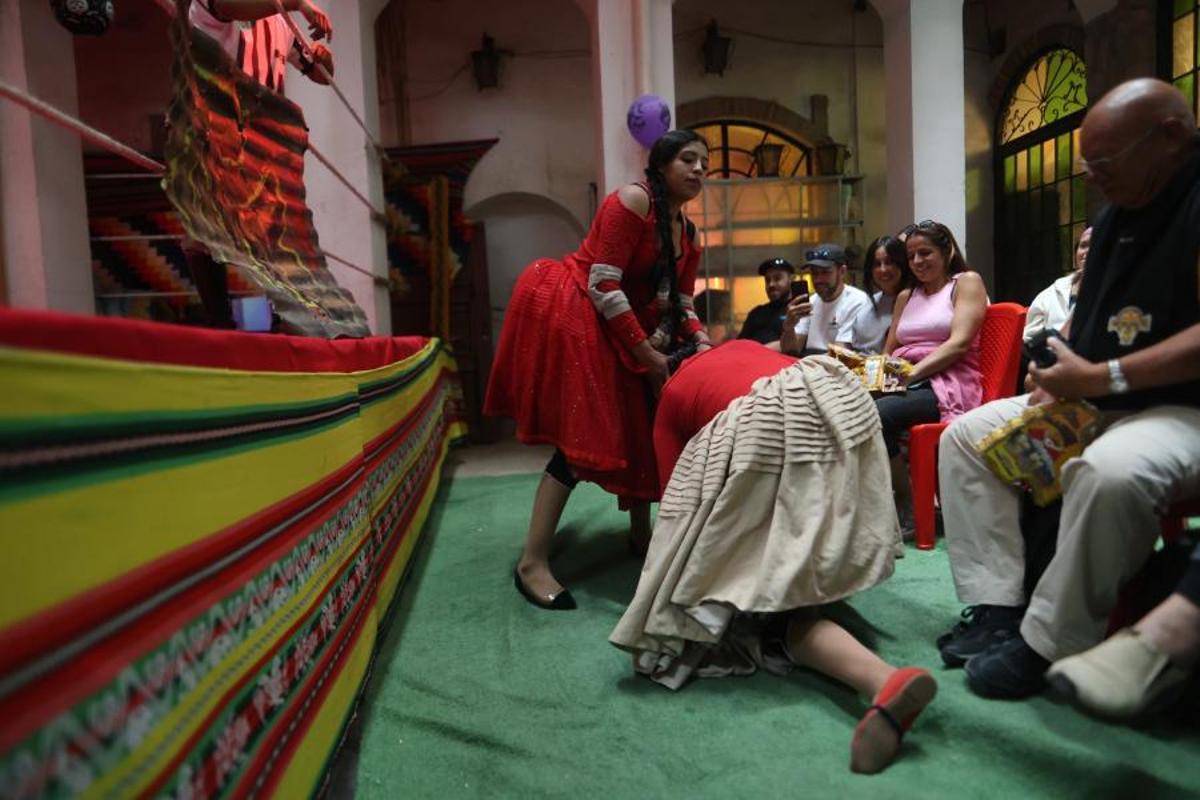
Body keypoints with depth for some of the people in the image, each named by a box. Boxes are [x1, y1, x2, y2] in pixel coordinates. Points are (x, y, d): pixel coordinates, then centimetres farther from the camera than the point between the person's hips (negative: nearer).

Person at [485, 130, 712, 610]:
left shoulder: (688, 235, 11)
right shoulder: (632, 201, -15)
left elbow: (678, 302, 11)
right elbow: (603, 286, -22)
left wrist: (700, 342, -10)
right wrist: (646, 352, -20)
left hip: (615, 326, 9)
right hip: (568, 312, -9)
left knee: (636, 425, 10)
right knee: (583, 433, -16)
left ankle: (642, 531, 27)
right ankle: (532, 562, -10)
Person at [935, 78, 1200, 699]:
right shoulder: (1115, 216, 13)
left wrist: (1101, 378, -26)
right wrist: (1060, 377, 1)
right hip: (1090, 403, 10)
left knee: (1110, 471, -40)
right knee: (965, 435, 2)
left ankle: (1048, 644, -20)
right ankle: (996, 605, -5)